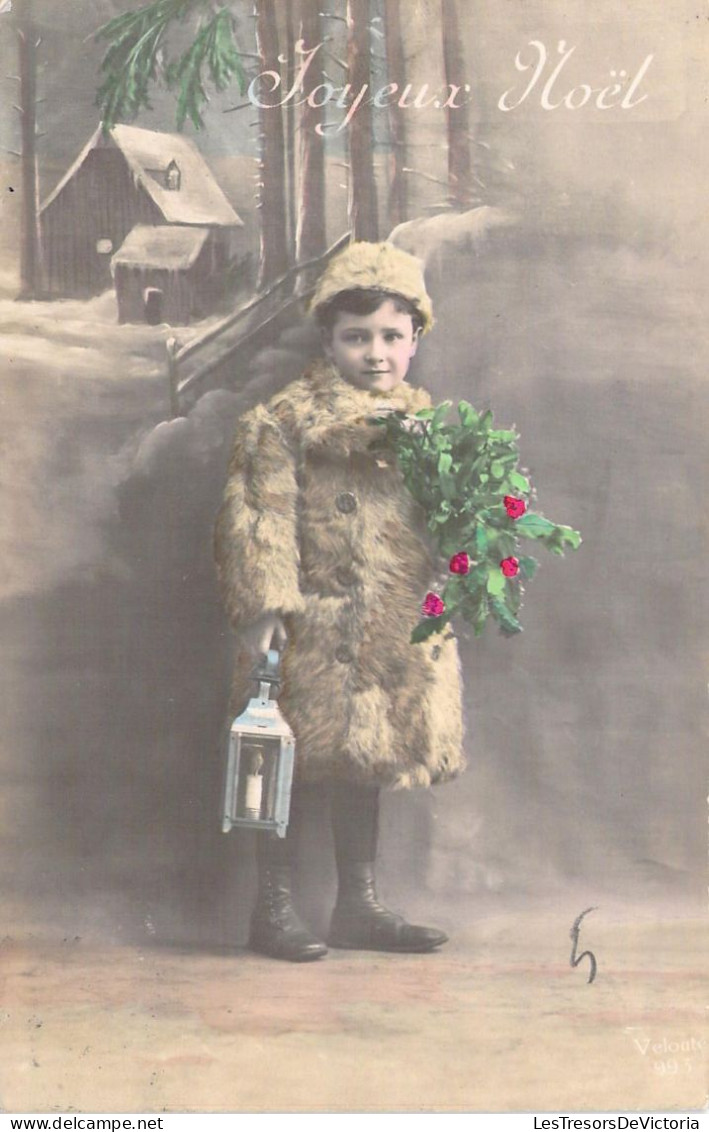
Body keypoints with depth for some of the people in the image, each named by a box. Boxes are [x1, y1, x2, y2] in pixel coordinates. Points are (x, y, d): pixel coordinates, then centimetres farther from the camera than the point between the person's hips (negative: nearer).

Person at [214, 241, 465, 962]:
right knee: (293, 761, 1)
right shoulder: (286, 417, -6)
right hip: (317, 625, -6)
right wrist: (261, 606, -18)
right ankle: (274, 909, 16)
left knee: (366, 764, 15)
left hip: (405, 628, 6)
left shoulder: (425, 418, 13)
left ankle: (358, 906, 27)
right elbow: (258, 517, -12)